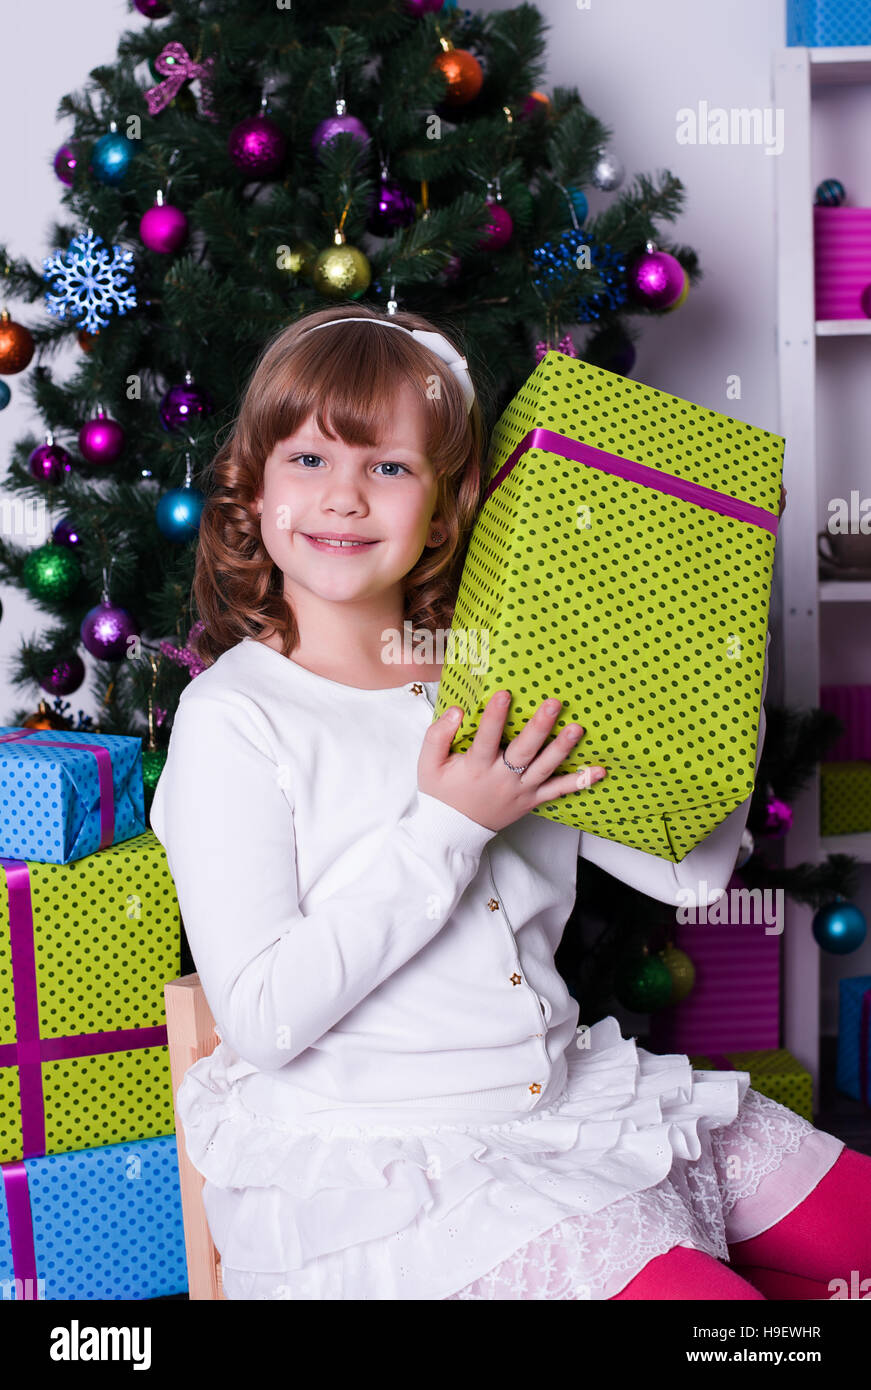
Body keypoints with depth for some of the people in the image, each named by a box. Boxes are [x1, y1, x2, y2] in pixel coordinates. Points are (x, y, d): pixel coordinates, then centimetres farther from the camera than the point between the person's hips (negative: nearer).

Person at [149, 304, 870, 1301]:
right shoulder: (232, 716, -9)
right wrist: (448, 830, -18)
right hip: (377, 1160, -6)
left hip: (571, 1094, 6)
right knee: (689, 1287, -20)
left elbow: (693, 869, 8)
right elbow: (262, 1017, -16)